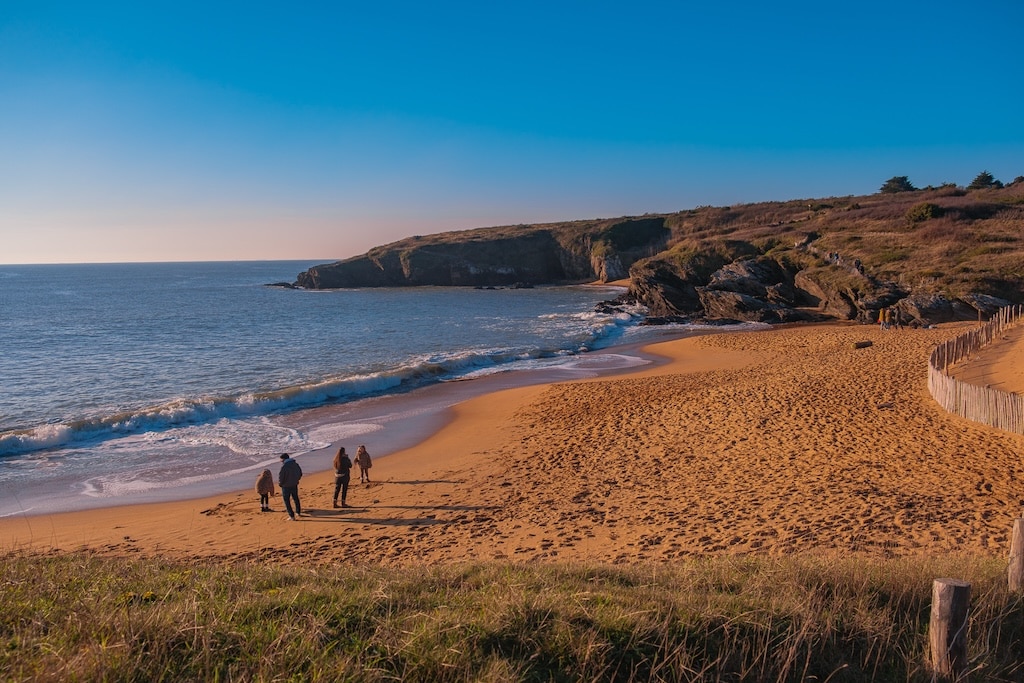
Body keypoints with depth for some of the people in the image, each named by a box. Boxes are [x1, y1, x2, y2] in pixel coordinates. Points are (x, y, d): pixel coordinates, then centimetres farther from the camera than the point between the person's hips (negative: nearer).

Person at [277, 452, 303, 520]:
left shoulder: (284, 466, -20)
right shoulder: (295, 464, 0)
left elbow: (281, 477, -19)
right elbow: (300, 474, 9)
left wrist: (280, 484, 0)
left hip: (286, 486, -6)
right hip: (294, 485, 6)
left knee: (287, 501, 6)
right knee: (296, 498, 25)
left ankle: (292, 516, 3)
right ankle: (298, 511, 42)